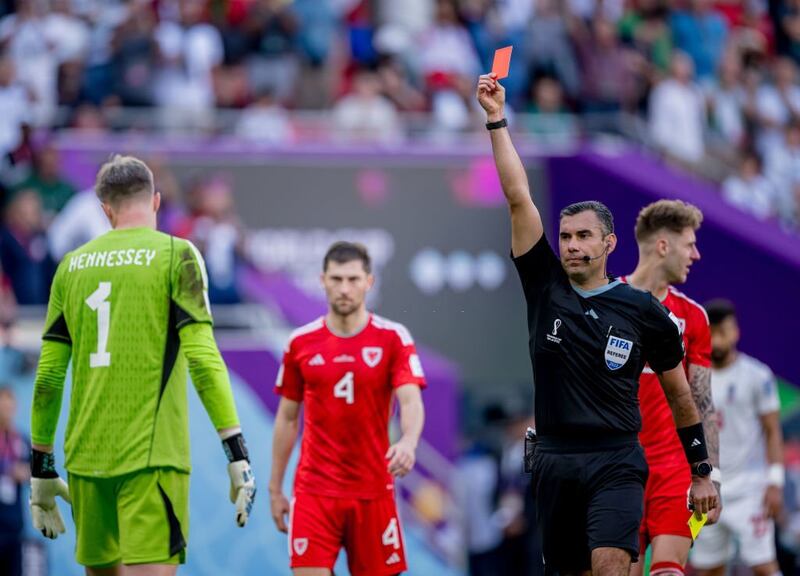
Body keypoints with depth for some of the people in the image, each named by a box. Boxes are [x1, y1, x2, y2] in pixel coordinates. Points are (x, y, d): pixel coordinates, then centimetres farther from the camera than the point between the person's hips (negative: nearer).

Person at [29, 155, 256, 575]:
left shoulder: (72, 266, 11)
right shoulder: (175, 255, 0)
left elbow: (49, 375, 11)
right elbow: (202, 358, -10)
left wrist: (41, 468, 18)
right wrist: (237, 452, -9)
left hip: (86, 457, 5)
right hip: (151, 454, -5)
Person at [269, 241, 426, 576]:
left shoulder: (393, 338, -2)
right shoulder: (301, 342, 4)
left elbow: (411, 400, -15)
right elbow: (287, 419, 11)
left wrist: (408, 442, -36)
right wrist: (275, 488, 10)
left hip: (372, 490, -1)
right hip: (314, 491, 1)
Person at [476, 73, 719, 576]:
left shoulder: (644, 311, 1)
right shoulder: (546, 287, 5)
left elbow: (680, 394, 10)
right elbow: (518, 198, 0)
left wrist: (703, 473, 11)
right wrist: (497, 120, -5)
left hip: (616, 463, -3)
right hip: (554, 460, 3)